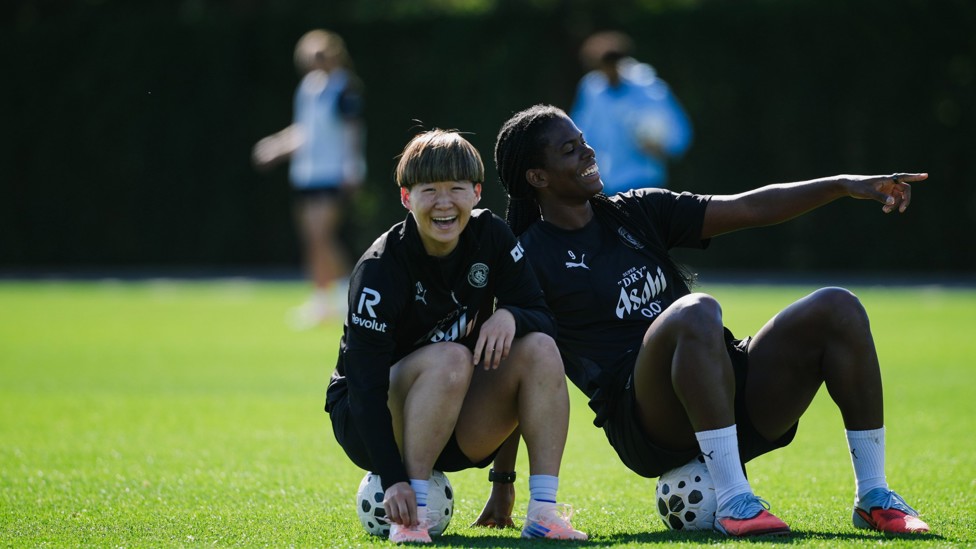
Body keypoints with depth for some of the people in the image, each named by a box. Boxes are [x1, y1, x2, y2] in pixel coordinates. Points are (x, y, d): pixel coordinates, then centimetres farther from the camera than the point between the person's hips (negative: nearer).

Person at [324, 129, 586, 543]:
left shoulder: (489, 237, -6)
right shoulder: (379, 269, -22)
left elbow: (544, 317, -5)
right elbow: (365, 384, -26)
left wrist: (511, 316, -30)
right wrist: (393, 479, -35)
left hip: (457, 432, 5)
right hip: (370, 425, -5)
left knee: (539, 349, -18)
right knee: (449, 358, -33)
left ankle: (543, 511, -23)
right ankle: (413, 514, -31)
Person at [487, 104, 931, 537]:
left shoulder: (636, 213, 19)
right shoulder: (530, 262, 2)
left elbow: (747, 209, 13)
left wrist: (845, 186, 2)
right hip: (648, 429, -7)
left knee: (837, 308, -12)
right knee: (696, 312, -35)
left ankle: (873, 496, -10)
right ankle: (733, 502, -37)